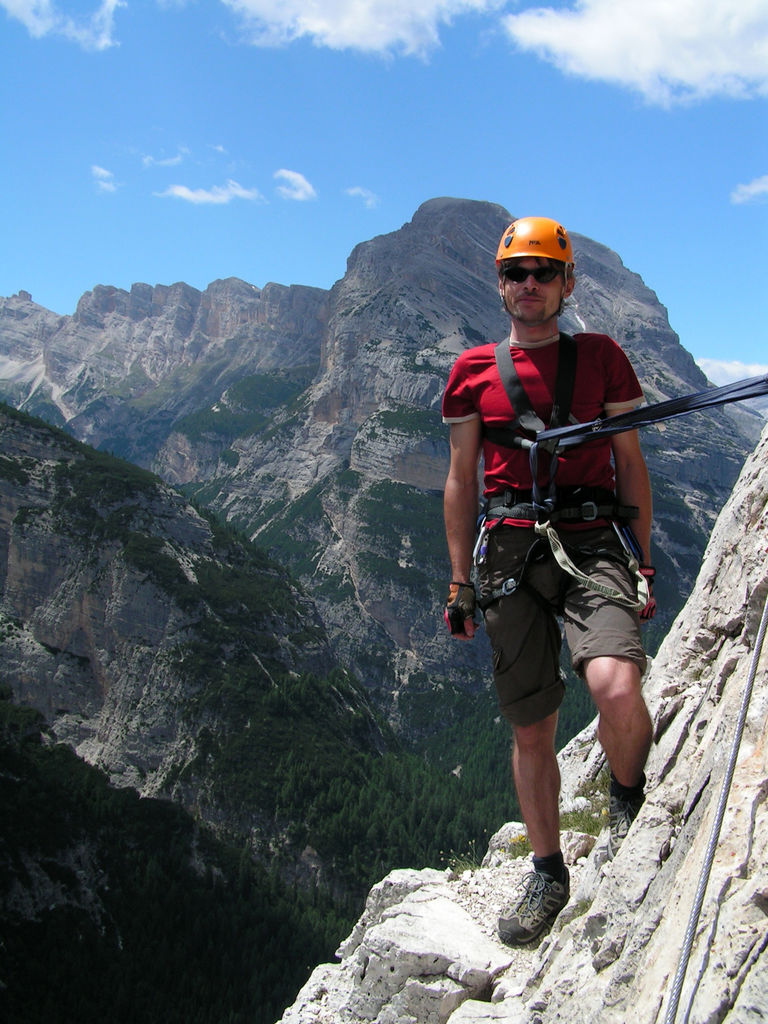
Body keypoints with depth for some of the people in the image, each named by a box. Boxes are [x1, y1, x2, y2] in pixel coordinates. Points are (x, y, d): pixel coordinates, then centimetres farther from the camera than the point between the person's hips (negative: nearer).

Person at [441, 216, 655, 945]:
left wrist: (643, 567, 5)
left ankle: (628, 799, 8)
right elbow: (460, 481, 13)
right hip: (509, 551, 2)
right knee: (530, 728, 7)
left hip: (592, 542, -1)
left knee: (616, 688, -27)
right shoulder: (473, 371, 11)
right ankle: (547, 875, 27)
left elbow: (631, 465, 10)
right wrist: (459, 582, 11)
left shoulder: (601, 357, 9)